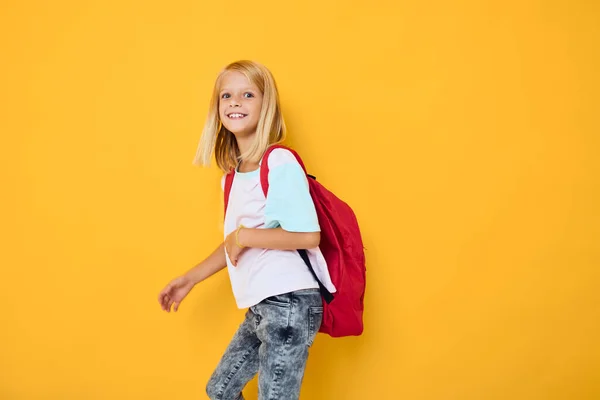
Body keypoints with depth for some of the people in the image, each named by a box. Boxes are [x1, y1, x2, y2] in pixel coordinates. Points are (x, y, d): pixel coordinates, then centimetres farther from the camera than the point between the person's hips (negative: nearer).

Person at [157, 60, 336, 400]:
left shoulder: (280, 162, -13)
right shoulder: (232, 175, 11)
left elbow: (309, 235, -21)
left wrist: (245, 235, -15)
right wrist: (190, 279, 22)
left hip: (290, 302, -9)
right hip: (259, 306, 9)